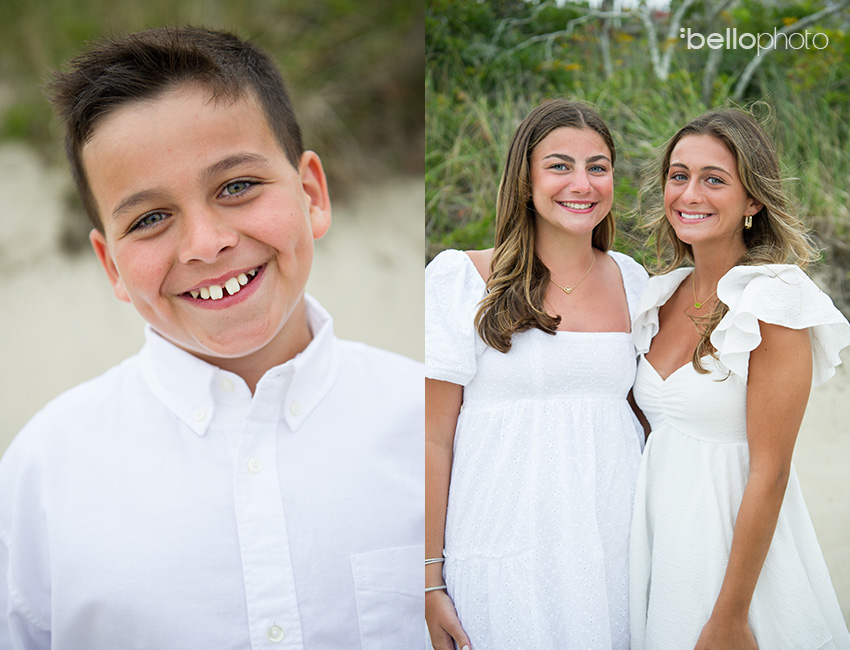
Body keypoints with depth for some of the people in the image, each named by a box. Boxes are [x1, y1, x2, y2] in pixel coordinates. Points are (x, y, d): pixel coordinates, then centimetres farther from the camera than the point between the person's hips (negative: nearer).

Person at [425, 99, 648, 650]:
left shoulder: (632, 280, 8)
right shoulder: (461, 279, -6)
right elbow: (434, 437, -7)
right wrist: (431, 577, -9)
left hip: (617, 554, 4)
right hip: (502, 557, -4)